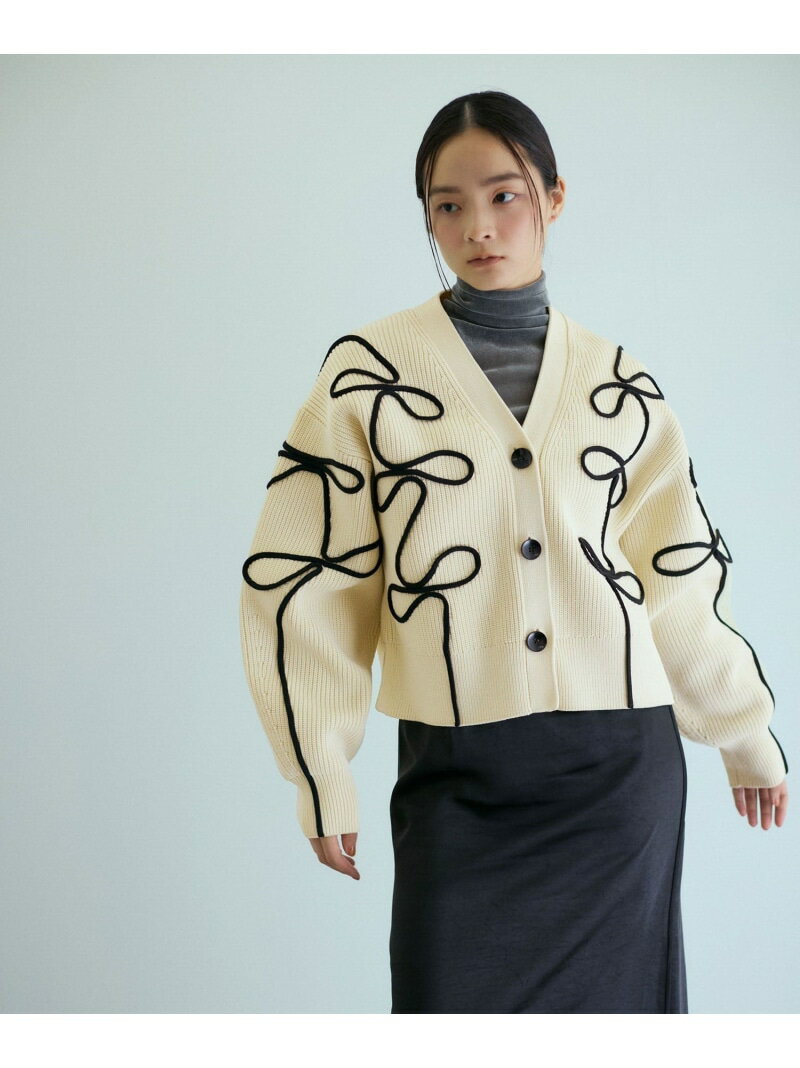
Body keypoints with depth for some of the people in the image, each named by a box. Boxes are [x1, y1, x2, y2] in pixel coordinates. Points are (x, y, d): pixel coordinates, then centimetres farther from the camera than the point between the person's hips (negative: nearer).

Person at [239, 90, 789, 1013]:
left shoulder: (618, 381, 8)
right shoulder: (369, 373, 0)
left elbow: (681, 575, 14)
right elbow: (301, 581, 1)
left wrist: (748, 737, 18)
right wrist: (322, 779, 0)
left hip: (624, 768, 2)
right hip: (460, 774, -2)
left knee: (613, 1000, 8)